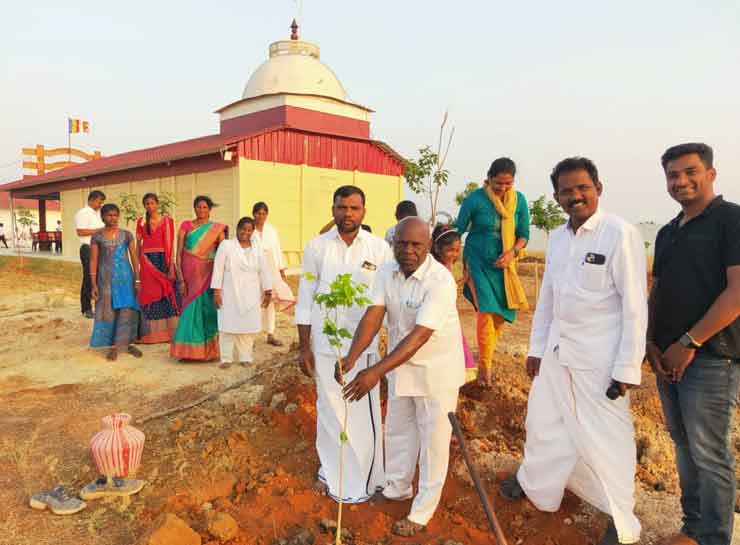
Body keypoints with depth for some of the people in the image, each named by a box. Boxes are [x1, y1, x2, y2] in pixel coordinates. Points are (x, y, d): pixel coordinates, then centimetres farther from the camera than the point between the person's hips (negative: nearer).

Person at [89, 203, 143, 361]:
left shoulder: (126, 235, 4)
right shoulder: (96, 237, 2)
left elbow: (134, 258, 5)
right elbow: (93, 261, 1)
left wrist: (137, 280, 0)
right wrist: (93, 284, -4)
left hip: (125, 276, 1)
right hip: (106, 277, 0)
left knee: (127, 310, -2)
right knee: (108, 311, 3)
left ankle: (127, 343, 10)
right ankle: (112, 346, 10)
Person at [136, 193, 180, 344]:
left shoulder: (167, 220, 3)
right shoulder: (141, 222, 9)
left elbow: (171, 244, -2)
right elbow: (138, 244, 10)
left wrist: (171, 267, -9)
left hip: (163, 260, -2)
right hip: (147, 261, 2)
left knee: (166, 295, -3)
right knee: (149, 295, 3)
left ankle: (168, 331, 5)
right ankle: (151, 332, 10)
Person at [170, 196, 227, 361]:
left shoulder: (217, 229, 5)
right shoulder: (186, 225, 4)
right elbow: (179, 253, 0)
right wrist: (181, 279, -7)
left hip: (209, 275, 0)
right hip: (190, 275, 0)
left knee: (208, 310, 0)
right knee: (191, 309, 0)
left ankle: (208, 350, 11)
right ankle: (190, 351, 11)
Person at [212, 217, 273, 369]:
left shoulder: (257, 250, 9)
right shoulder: (226, 245, -1)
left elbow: (265, 271, 11)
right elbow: (218, 269, -4)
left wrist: (267, 292, 8)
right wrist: (216, 291, -8)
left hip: (250, 296, 3)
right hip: (230, 294, -3)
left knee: (248, 326, 4)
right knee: (229, 325, 0)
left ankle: (245, 357, 15)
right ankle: (226, 358, 9)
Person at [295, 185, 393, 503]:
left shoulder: (379, 249, -5)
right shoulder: (316, 247, -2)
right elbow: (305, 299, 1)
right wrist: (304, 348, 1)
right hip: (325, 344, 1)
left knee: (363, 413, 6)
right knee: (329, 409, 14)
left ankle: (362, 478, 26)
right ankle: (330, 471, 34)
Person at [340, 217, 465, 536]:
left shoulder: (440, 281, -28)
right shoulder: (387, 272, -8)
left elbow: (419, 336, -34)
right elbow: (373, 317, -17)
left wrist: (376, 372, -41)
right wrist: (352, 357, -33)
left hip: (436, 369, -6)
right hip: (402, 365, 6)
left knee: (432, 439, 9)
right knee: (398, 429, 22)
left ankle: (422, 511, 28)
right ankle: (398, 488, 46)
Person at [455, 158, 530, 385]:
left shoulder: (519, 200, -1)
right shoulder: (475, 199, -11)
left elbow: (524, 235, 3)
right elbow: (459, 230, -5)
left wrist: (512, 252, -16)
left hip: (503, 264, 4)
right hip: (478, 261, -4)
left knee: (501, 313, 7)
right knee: (486, 310, -14)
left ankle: (486, 357, 29)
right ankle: (484, 366, -2)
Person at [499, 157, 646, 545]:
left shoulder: (621, 234, -14)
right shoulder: (556, 238, 7)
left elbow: (635, 306, -15)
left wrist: (627, 368, -16)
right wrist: (536, 348, 15)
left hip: (600, 357, -6)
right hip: (557, 351, 7)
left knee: (606, 438, 6)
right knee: (543, 421, 19)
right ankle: (534, 482, 44)